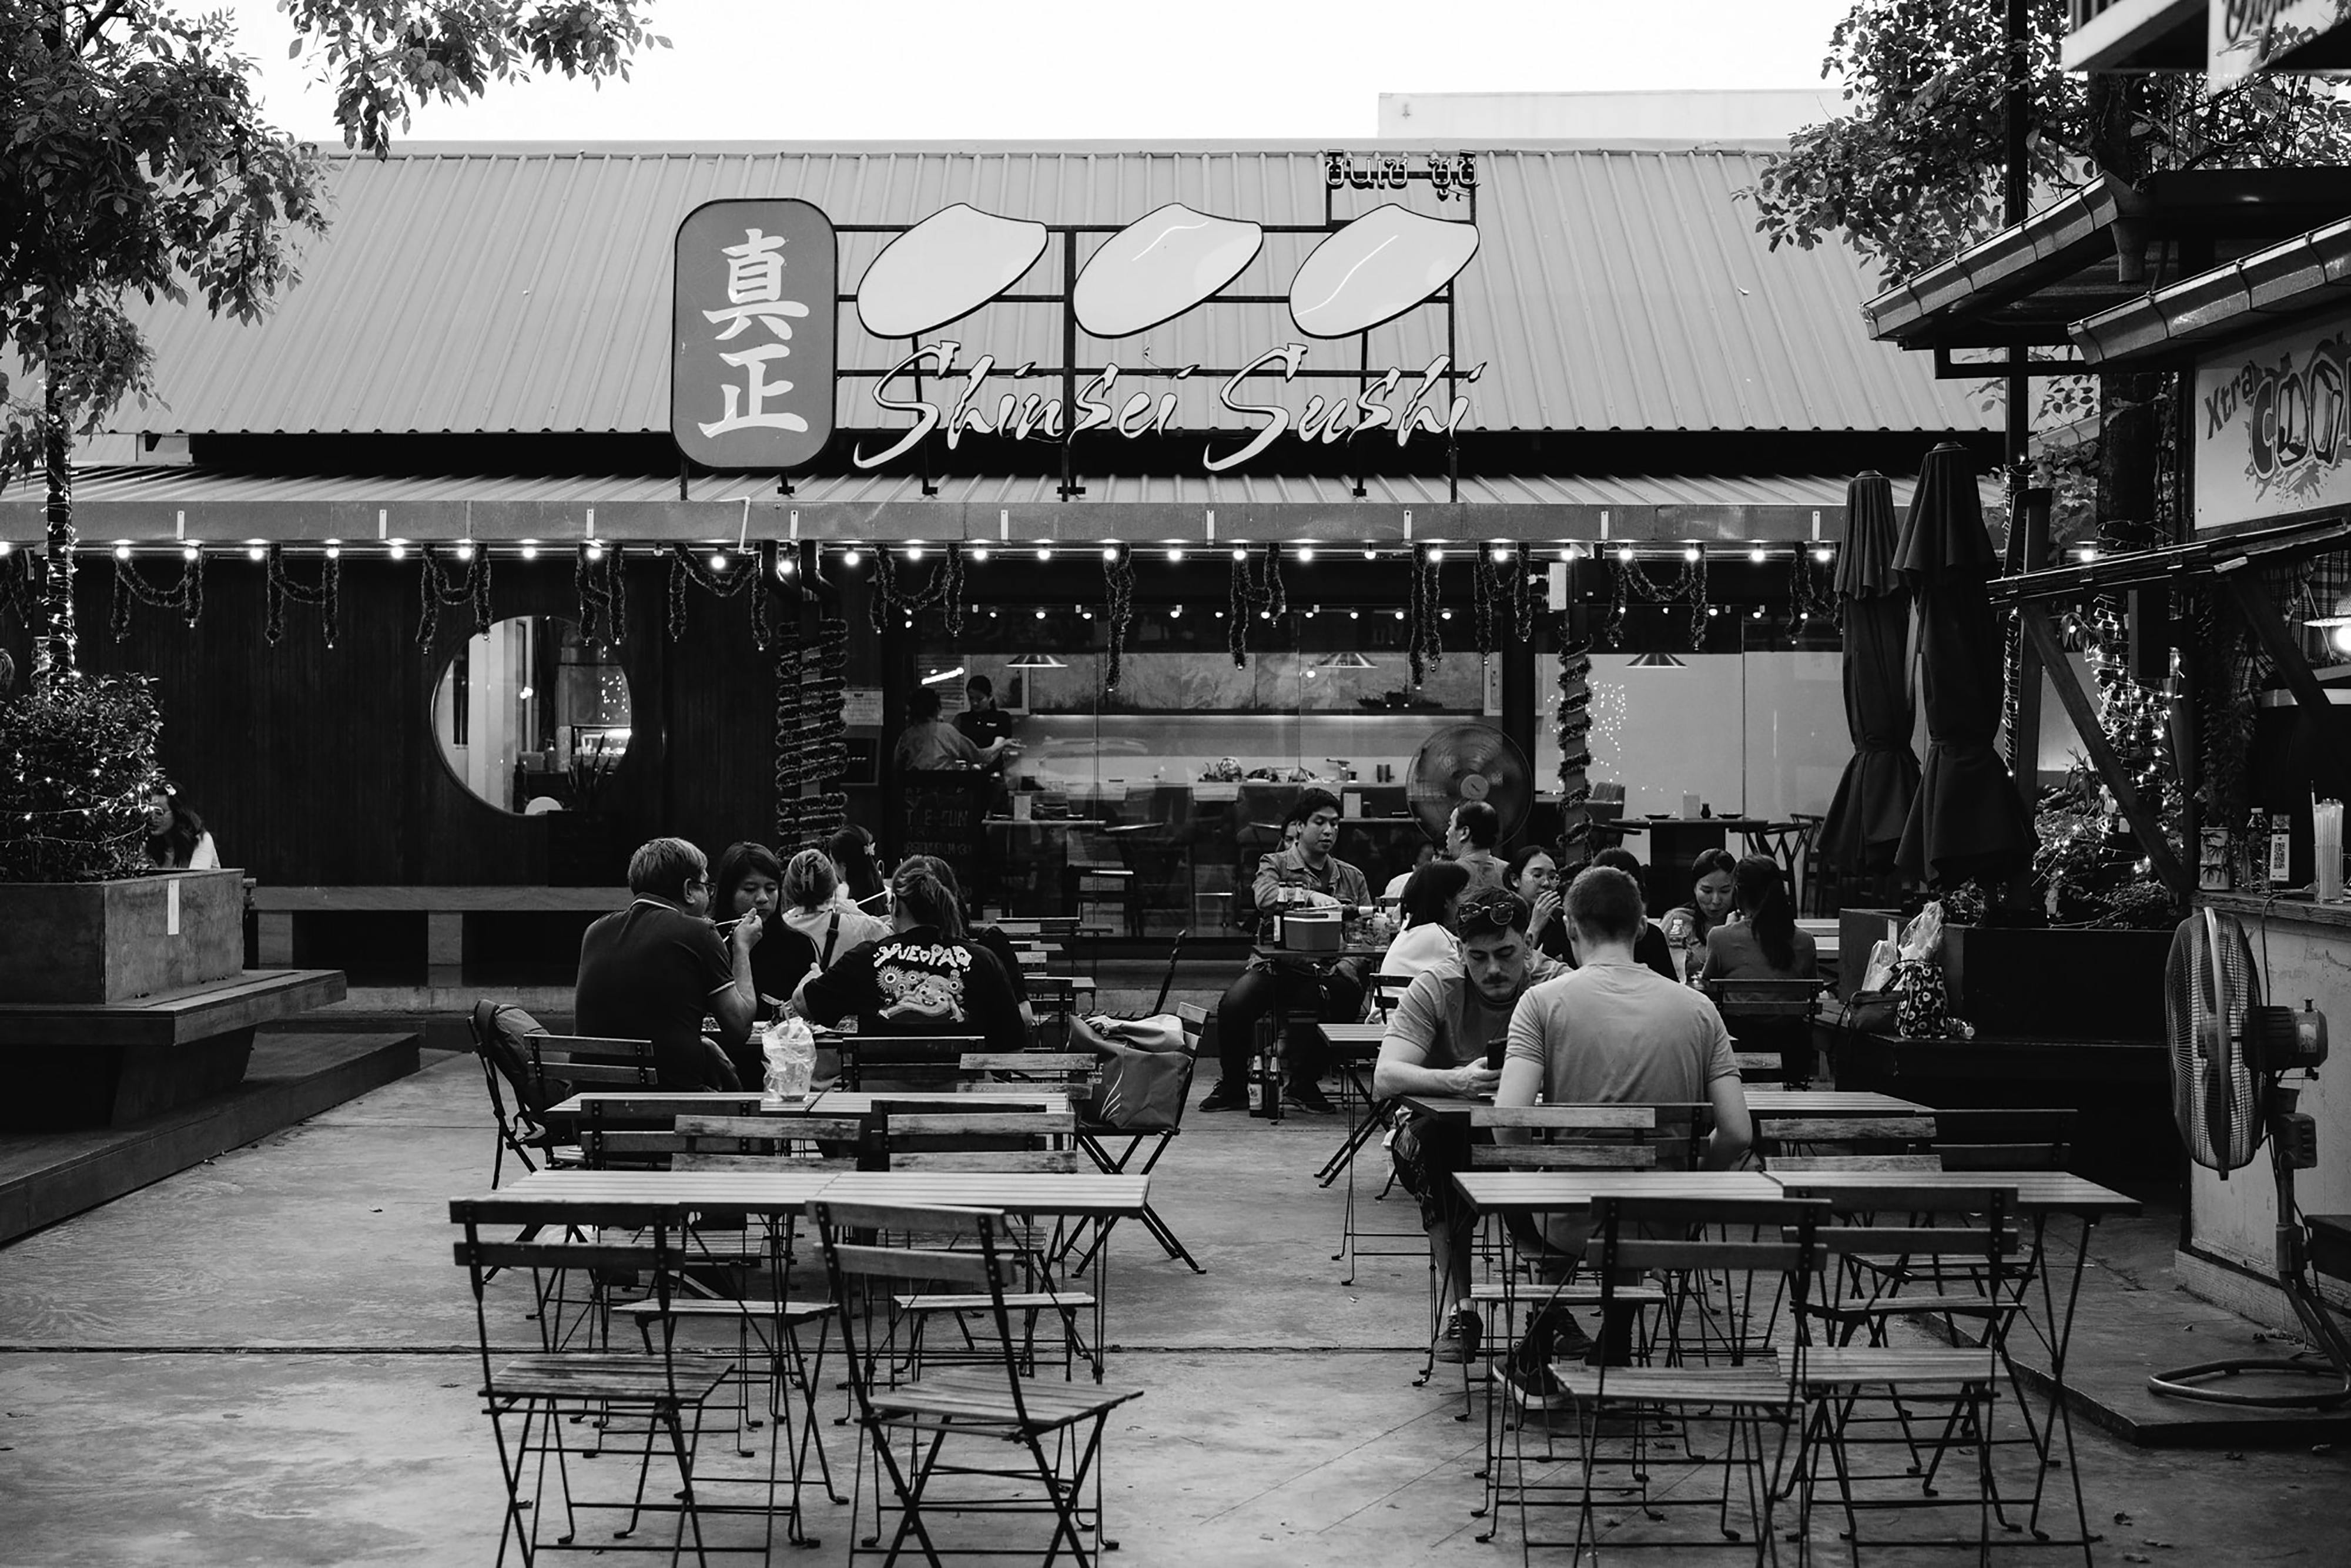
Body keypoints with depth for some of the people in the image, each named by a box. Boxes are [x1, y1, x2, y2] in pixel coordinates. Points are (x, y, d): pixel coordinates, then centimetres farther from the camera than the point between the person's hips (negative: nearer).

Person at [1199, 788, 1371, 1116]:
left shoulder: (1353, 878, 18)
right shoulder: (1275, 865, 10)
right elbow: (1264, 897, -14)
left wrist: (1347, 966, -9)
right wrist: (1311, 896, -27)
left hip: (1327, 971, 1)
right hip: (1277, 964, -1)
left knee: (1318, 998, -35)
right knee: (1235, 1001, -30)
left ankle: (1302, 1085, -9)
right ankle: (1233, 1087, -4)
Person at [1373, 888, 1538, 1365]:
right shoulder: (1436, 991, -8)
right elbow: (1385, 1077, -22)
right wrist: (1459, 1081, -41)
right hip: (1449, 1138, 0)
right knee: (1428, 1137, -35)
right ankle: (1455, 1308, -27)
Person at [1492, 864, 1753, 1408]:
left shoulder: (1544, 1002, -10)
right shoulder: (1698, 1009, -2)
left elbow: (1508, 1122, -21)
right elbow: (1738, 1135, -7)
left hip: (1573, 1226, -2)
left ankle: (1538, 1367, 35)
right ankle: (1615, 1360, 40)